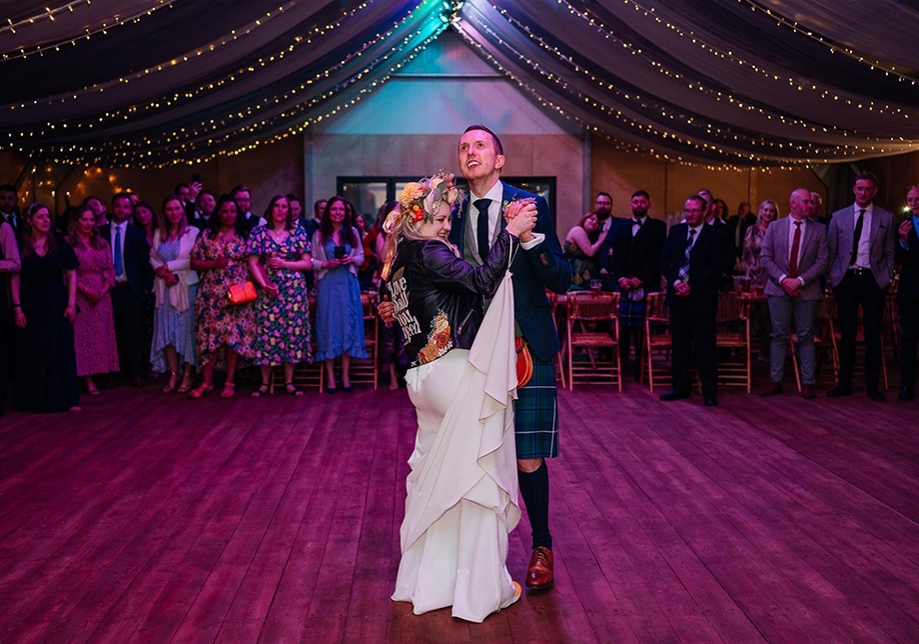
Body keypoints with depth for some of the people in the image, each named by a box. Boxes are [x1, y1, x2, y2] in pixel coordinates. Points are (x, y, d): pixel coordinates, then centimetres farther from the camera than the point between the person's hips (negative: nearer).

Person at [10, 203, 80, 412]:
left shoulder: (59, 243, 3)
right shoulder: (21, 245, 1)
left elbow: (71, 275, 2)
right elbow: (15, 278, 0)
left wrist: (71, 304, -5)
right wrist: (17, 308, -8)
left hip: (57, 304, 1)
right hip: (31, 305, 0)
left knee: (61, 351, 2)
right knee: (33, 353, 5)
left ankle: (65, 399, 8)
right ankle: (36, 399, 13)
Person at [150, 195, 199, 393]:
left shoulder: (192, 232, -1)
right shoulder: (158, 233, 13)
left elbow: (193, 260, -9)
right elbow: (152, 257, 10)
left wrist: (168, 266, -8)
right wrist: (163, 272, -8)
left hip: (186, 286, -4)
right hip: (164, 287, 4)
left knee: (186, 329, -2)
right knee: (166, 330, 1)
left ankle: (187, 376, 4)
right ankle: (173, 375, 7)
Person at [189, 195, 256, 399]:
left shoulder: (245, 235, 7)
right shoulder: (207, 235, 8)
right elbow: (194, 263, 5)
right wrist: (214, 263, -10)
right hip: (211, 295, 1)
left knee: (235, 335, -2)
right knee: (209, 335, 0)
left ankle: (230, 382, 7)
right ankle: (206, 382, 8)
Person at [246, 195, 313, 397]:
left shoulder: (298, 232, 6)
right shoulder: (259, 232, 6)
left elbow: (307, 263, 3)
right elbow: (253, 263, 1)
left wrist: (284, 264, -9)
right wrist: (263, 283, -13)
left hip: (294, 290, 1)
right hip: (269, 289, 0)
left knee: (292, 331, 0)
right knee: (267, 332, -3)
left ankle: (289, 382, 8)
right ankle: (265, 383, 5)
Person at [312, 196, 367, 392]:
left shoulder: (352, 232, 8)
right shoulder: (319, 234, 3)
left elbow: (361, 256, 11)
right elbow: (311, 261, 3)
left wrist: (352, 260, -9)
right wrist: (326, 264, -14)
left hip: (348, 283, 2)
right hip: (327, 284, -1)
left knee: (348, 324, 1)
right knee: (329, 325, -1)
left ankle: (346, 375, 8)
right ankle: (330, 376, 5)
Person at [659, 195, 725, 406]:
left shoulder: (715, 234, -2)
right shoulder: (675, 231, 11)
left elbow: (714, 266, -10)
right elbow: (664, 260, 6)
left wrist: (691, 285, -17)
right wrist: (676, 282, -10)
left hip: (702, 297, -4)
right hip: (678, 295, 4)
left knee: (705, 346, 0)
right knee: (679, 344, 9)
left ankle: (709, 391, 7)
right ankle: (681, 387, 19)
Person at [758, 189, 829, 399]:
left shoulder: (819, 230, 4)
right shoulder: (775, 227, 6)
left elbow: (822, 261, -2)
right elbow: (765, 258, 1)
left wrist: (800, 280, -12)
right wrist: (783, 279, -12)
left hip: (807, 291, 0)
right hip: (779, 289, 0)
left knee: (806, 338, 2)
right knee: (779, 336, 3)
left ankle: (808, 383, 8)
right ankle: (775, 381, 8)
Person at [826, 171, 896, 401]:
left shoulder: (886, 218, 6)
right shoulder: (839, 217, 8)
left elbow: (889, 253, 7)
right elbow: (831, 252, 9)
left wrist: (887, 279, -2)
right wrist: (831, 279, 2)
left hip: (873, 280, -1)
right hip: (846, 279, 1)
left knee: (873, 334, 3)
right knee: (847, 334, 5)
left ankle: (873, 385, 12)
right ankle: (844, 383, 13)